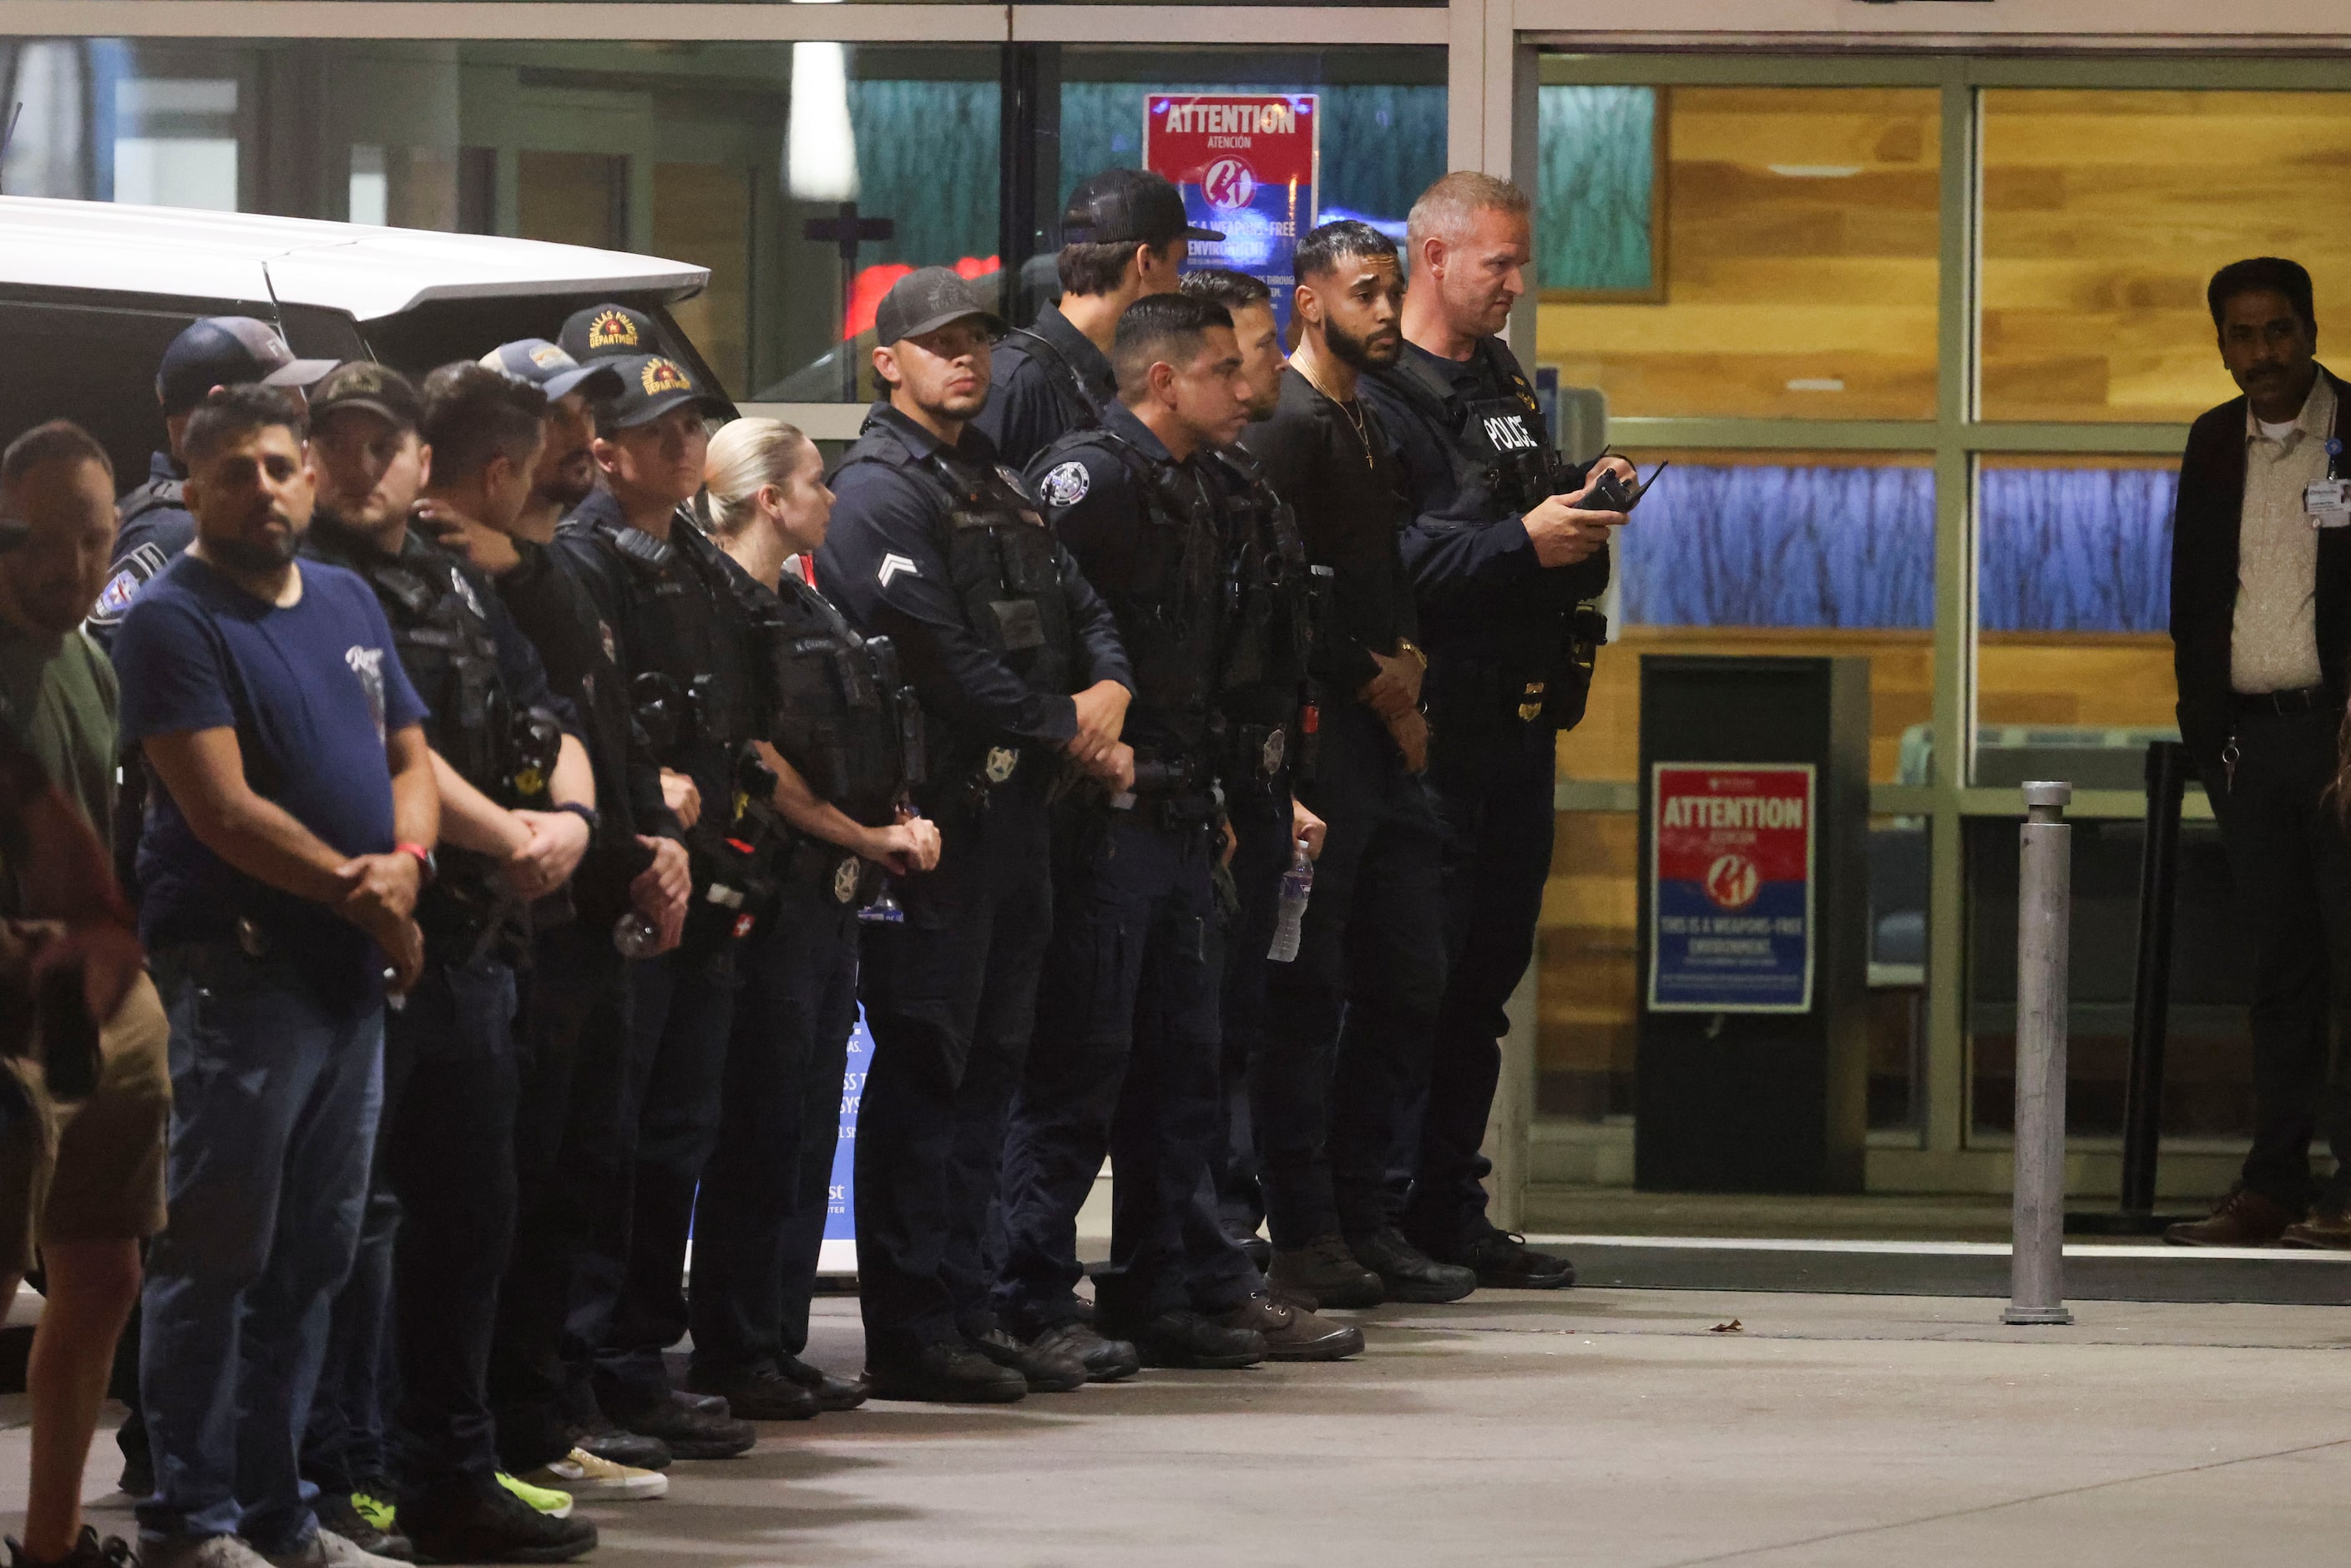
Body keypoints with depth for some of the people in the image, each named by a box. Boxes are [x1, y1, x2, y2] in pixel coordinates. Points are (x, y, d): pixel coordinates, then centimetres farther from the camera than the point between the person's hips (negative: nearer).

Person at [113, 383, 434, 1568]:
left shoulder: (347, 603, 16)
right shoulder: (174, 619, -8)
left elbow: (408, 760, 17)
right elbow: (224, 809, -15)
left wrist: (404, 866, -4)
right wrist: (353, 890, -11)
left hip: (352, 974, 8)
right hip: (237, 968, -8)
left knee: (313, 1258, 11)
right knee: (217, 1256, -5)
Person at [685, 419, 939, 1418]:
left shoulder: (807, 611, 18)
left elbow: (867, 752, 21)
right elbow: (759, 764, -16)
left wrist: (905, 818, 2)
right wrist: (867, 838, -10)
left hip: (832, 896, 9)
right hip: (776, 893, -9)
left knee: (807, 1128, 10)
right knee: (762, 1128, -6)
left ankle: (777, 1345, 14)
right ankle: (735, 1353, -2)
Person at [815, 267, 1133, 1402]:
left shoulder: (996, 486, 20)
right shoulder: (882, 490, -10)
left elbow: (1081, 611, 20)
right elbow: (945, 658, -17)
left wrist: (1108, 690, -2)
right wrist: (1069, 735, -9)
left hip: (1012, 807, 9)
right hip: (936, 811, -9)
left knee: (987, 1063, 11)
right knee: (925, 1066, -6)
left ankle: (966, 1316, 16)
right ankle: (911, 1334, -4)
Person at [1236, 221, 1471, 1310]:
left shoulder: (1371, 430, 20)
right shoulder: (1287, 427, -10)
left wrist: (1403, 667, 7)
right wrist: (1373, 684, -9)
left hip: (1381, 742, 10)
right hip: (1315, 740, -10)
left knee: (1409, 979, 10)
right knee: (1306, 992, -6)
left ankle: (1358, 1216, 16)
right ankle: (1303, 1233, -2)